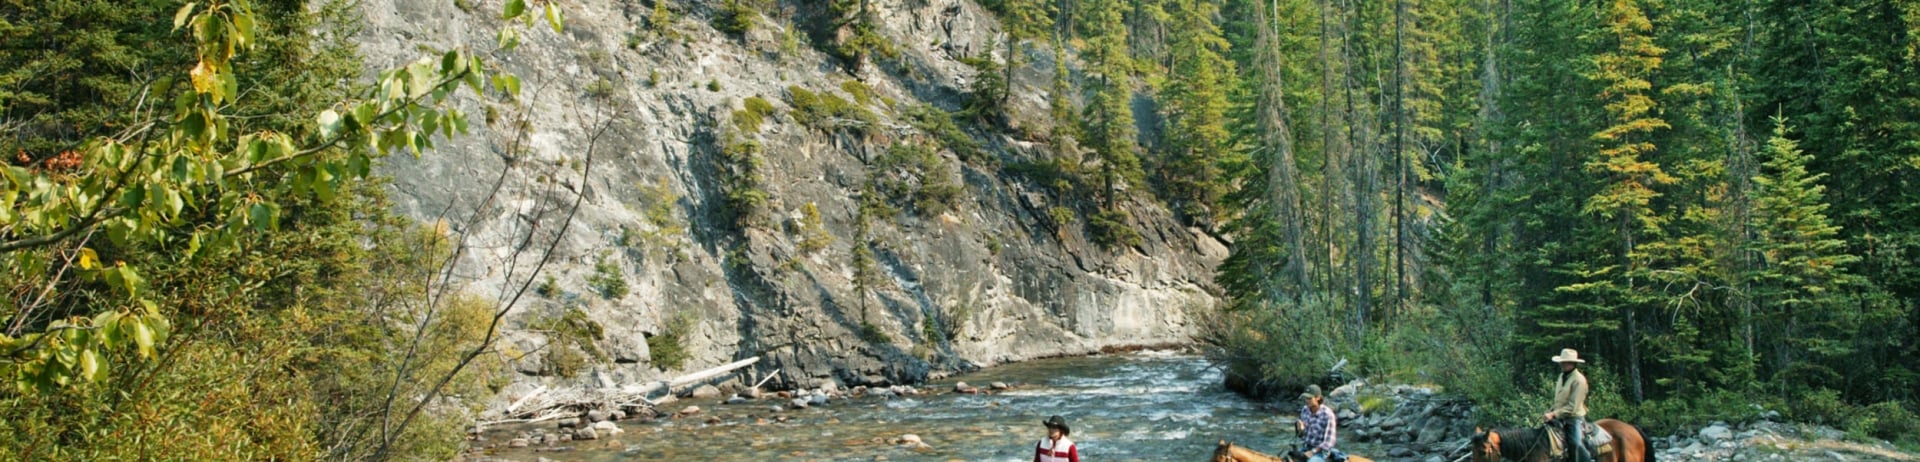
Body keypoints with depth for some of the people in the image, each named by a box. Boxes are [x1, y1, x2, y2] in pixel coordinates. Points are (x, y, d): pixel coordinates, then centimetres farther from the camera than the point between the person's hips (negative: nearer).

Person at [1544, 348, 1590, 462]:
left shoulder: (1579, 380, -14)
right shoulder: (1562, 376, 11)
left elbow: (1572, 407, -18)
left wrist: (1554, 414, -22)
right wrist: (1551, 411, 6)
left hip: (1574, 418, -8)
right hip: (1560, 418, 8)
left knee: (1576, 444, -25)